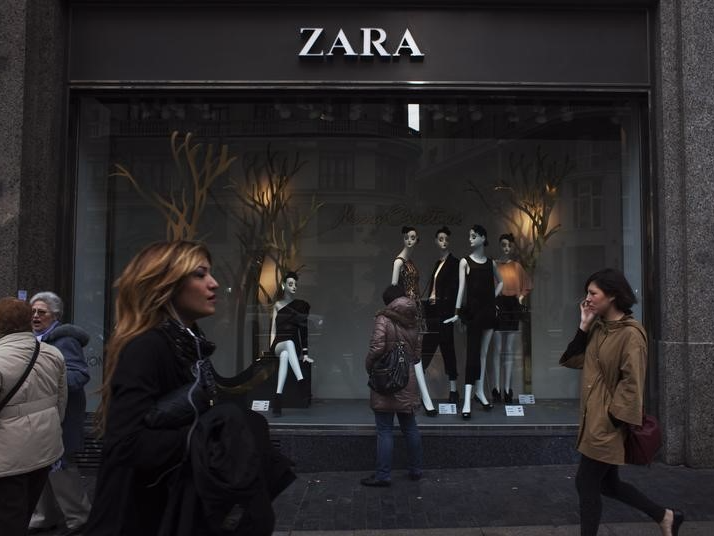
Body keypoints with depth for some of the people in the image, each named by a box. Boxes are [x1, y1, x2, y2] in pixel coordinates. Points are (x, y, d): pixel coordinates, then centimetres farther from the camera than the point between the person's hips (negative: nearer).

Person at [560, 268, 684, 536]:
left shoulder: (630, 333, -18)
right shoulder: (598, 328, 7)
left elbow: (632, 383, -19)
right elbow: (573, 361, 7)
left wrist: (613, 419, -18)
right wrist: (583, 327, -1)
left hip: (608, 423, -9)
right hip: (593, 419, 9)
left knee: (586, 483, 1)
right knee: (607, 483, 19)